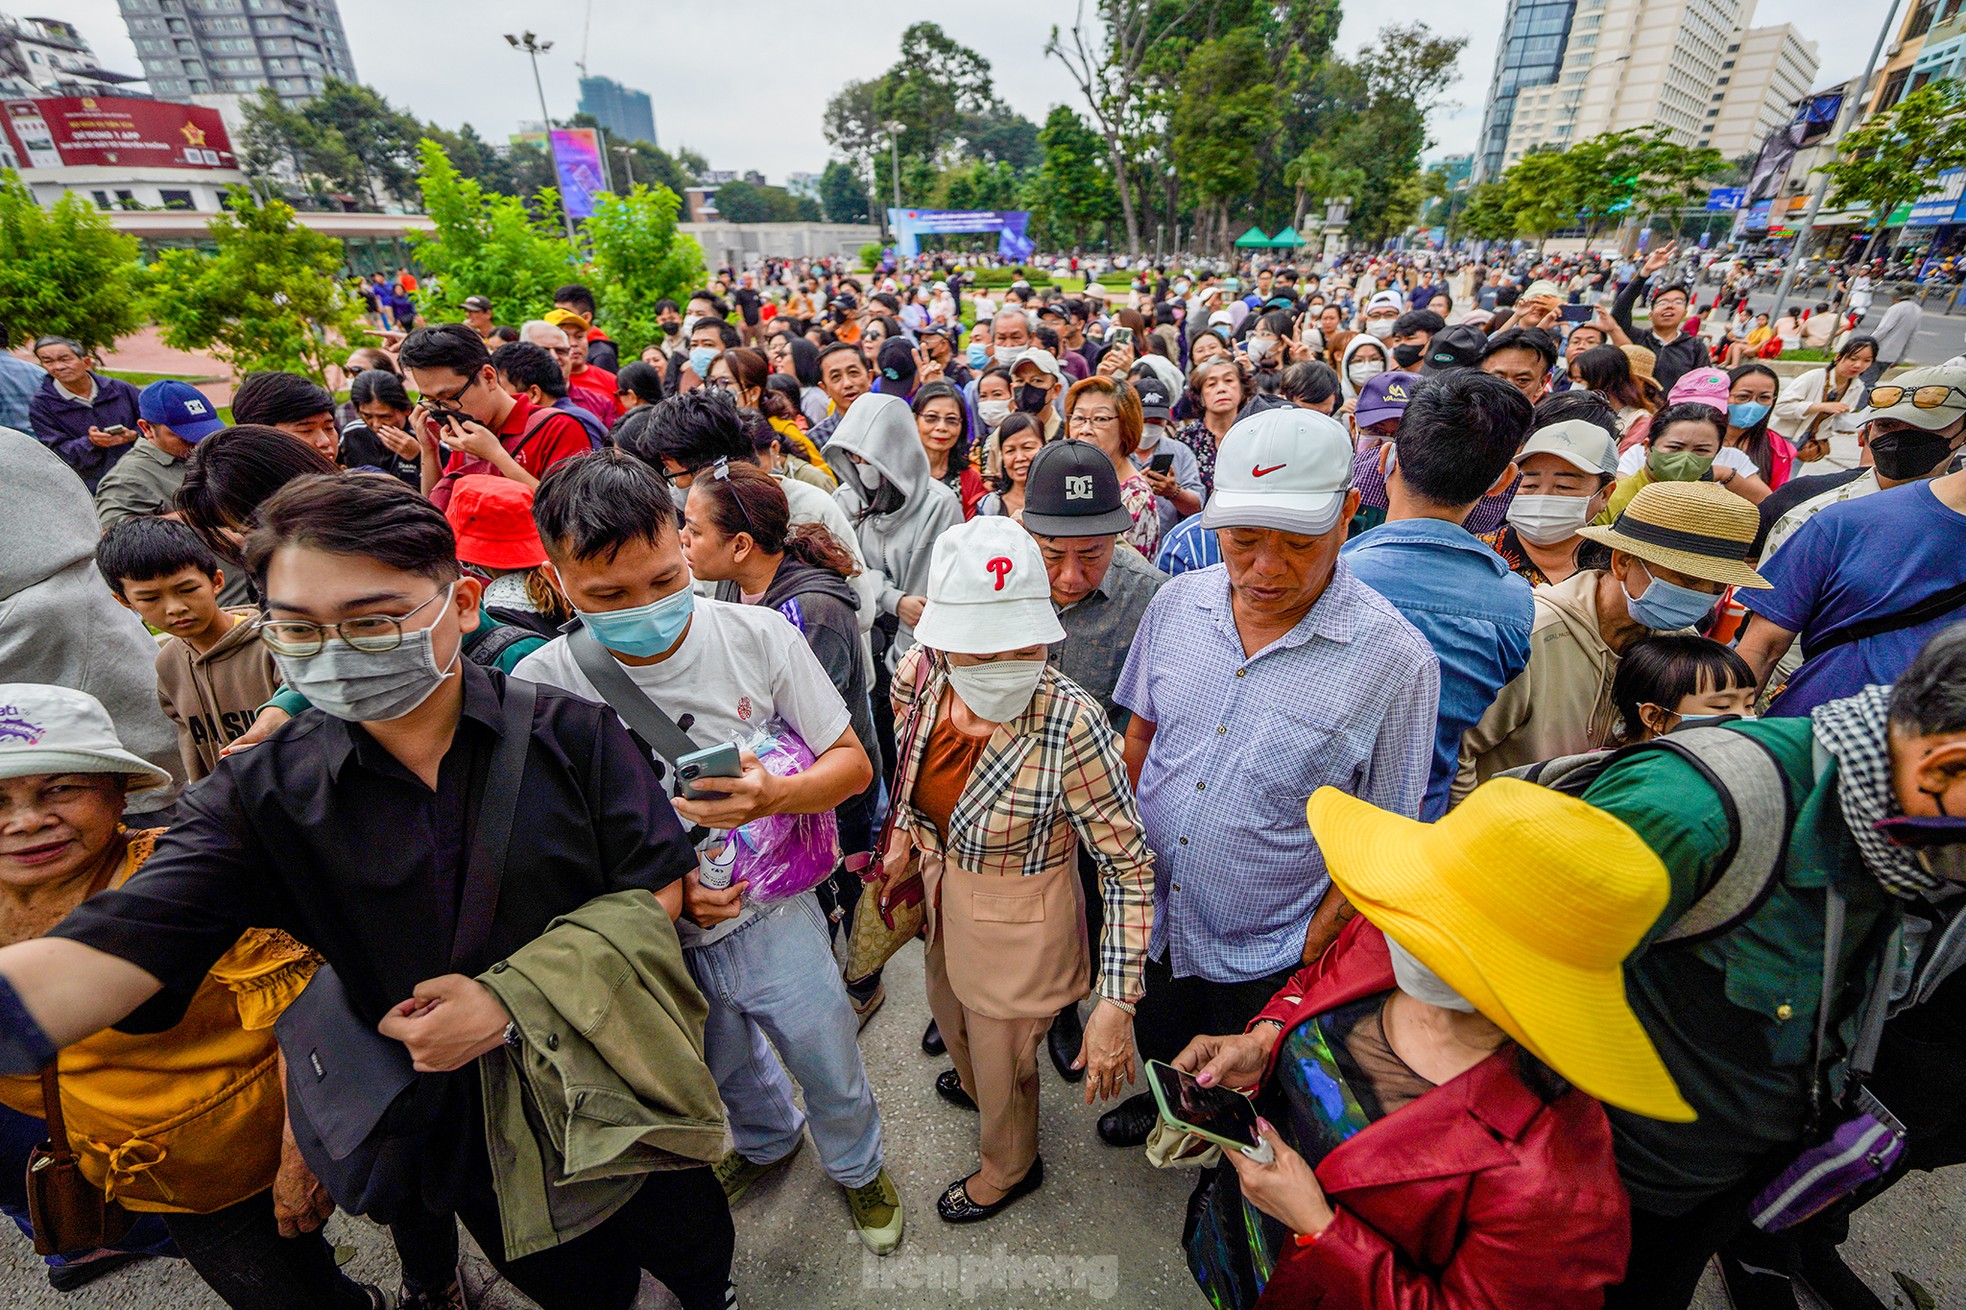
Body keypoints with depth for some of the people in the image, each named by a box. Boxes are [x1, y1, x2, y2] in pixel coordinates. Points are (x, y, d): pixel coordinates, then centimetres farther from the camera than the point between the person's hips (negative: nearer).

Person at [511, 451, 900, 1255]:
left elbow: (852, 763, -12)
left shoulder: (758, 636, -21)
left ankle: (857, 1166, 55)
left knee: (831, 1074, 20)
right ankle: (767, 1143, 65)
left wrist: (773, 796, -32)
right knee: (729, 1075, 30)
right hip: (657, 938, 1)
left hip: (773, 912, -1)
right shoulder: (538, 687, -20)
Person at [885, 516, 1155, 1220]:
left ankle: (1010, 1167, 58)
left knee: (1002, 1057, 21)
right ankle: (974, 1082, 72)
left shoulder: (1070, 723, -37)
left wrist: (1116, 1003, -28)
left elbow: (1128, 866, -27)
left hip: (1018, 920, -5)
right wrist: (905, 835, 9)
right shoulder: (918, 675, -20)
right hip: (943, 887, 6)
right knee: (951, 1012, 35)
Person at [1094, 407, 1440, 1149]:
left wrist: (1314, 945, -12)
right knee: (1160, 1055, 31)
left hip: (1265, 957, -3)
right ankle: (1164, 1106, 63)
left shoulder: (1396, 661, -22)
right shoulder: (1177, 603, -10)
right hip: (1152, 918, 4)